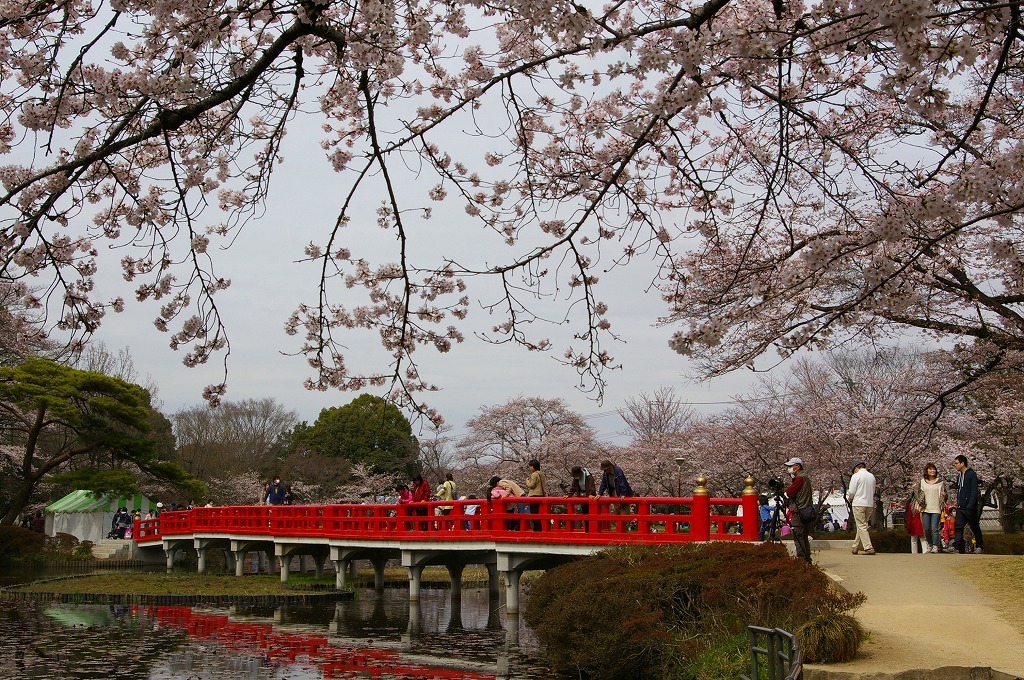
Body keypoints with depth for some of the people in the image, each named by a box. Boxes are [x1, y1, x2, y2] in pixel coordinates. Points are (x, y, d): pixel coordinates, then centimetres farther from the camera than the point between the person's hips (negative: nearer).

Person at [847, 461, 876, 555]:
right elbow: (873, 492, 17)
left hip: (859, 504, -6)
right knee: (862, 525, 14)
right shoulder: (872, 476, 12)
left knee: (861, 526, -4)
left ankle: (869, 548, -12)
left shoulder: (856, 476, -7)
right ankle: (856, 547, 20)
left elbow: (851, 492, -9)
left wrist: (850, 498, 13)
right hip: (870, 504, 6)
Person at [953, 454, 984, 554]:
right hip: (960, 508, 7)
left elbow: (974, 492, -15)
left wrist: (970, 506, -21)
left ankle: (980, 546, 21)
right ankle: (958, 548, -11)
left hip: (970, 508, -7)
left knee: (975, 527, 7)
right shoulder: (959, 475, 14)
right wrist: (958, 502, 11)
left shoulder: (972, 474, -10)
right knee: (959, 528, -5)